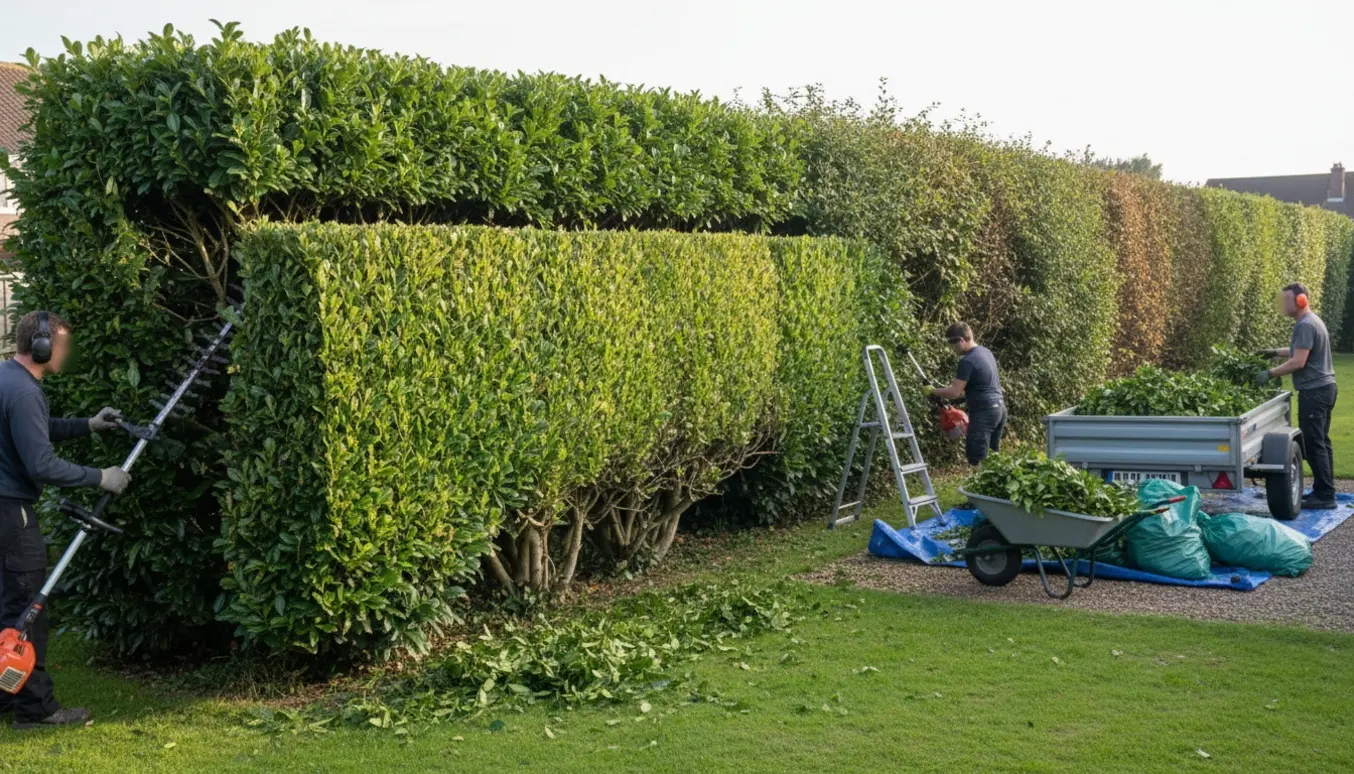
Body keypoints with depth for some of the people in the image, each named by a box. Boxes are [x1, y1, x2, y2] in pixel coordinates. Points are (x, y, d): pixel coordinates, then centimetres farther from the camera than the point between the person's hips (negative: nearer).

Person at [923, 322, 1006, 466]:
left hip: (984, 412, -10)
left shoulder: (967, 361, -17)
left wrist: (933, 391, -2)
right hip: (999, 407, 10)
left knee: (976, 459, -6)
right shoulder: (985, 351, 12)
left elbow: (954, 393, -18)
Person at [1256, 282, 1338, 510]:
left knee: (1313, 445, -8)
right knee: (1320, 443, 14)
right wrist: (1276, 352, 23)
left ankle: (1325, 496, -7)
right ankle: (1324, 491, 20)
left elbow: (1298, 362, -23)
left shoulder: (1305, 325, -17)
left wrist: (1269, 373, -17)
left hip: (1314, 391, -11)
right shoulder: (1312, 321, 16)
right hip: (1323, 388, 11)